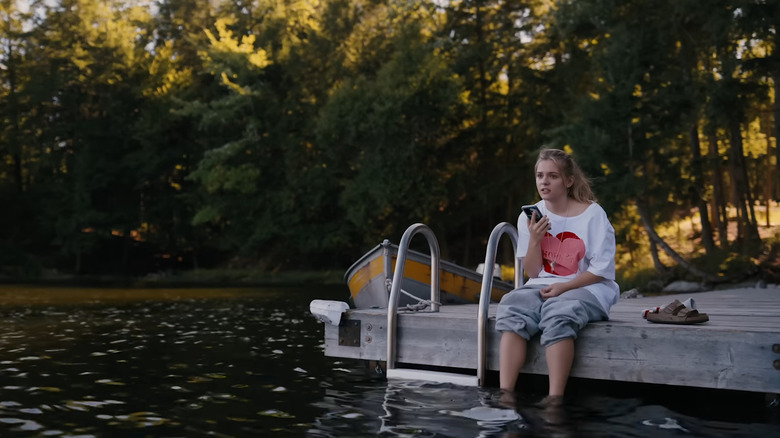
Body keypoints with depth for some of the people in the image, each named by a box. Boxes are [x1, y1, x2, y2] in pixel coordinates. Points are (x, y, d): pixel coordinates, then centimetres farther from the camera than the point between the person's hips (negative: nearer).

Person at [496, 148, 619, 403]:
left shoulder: (592, 214, -5)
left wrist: (564, 287, -16)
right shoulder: (530, 217, 5)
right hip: (543, 287, 4)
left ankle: (555, 397, -36)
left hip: (586, 288, -3)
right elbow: (532, 273, 6)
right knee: (512, 308, -28)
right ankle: (505, 392, -33)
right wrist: (534, 239, -11)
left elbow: (602, 270, -6)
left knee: (558, 315, -37)